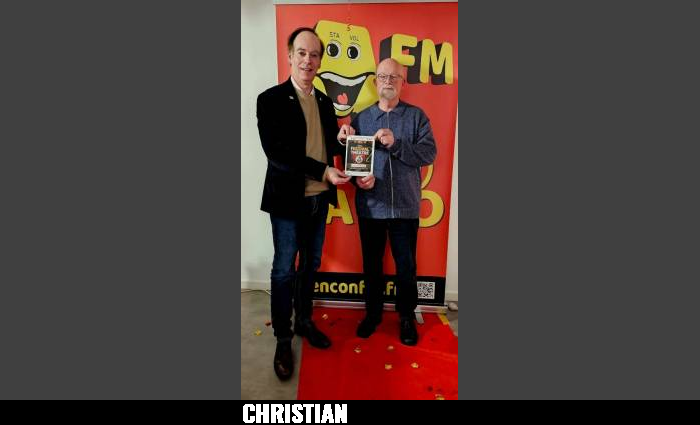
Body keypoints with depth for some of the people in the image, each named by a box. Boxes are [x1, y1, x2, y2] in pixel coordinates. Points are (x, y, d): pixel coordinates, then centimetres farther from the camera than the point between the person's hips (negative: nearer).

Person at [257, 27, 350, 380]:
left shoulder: (324, 102, 10)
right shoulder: (271, 99, -9)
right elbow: (276, 152, -18)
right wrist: (322, 171, -22)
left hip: (320, 198, 6)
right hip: (288, 199, -6)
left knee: (311, 264, 17)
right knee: (284, 270, 4)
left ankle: (304, 321, 36)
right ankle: (282, 339, 21)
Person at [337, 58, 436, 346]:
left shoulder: (416, 116, 3)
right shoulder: (361, 118, 7)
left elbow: (429, 153, -8)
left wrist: (396, 144, -20)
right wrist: (358, 179, -19)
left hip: (405, 206, -1)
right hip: (370, 206, 1)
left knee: (406, 266, 10)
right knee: (371, 264, 14)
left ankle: (407, 316, 31)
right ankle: (372, 313, 34)